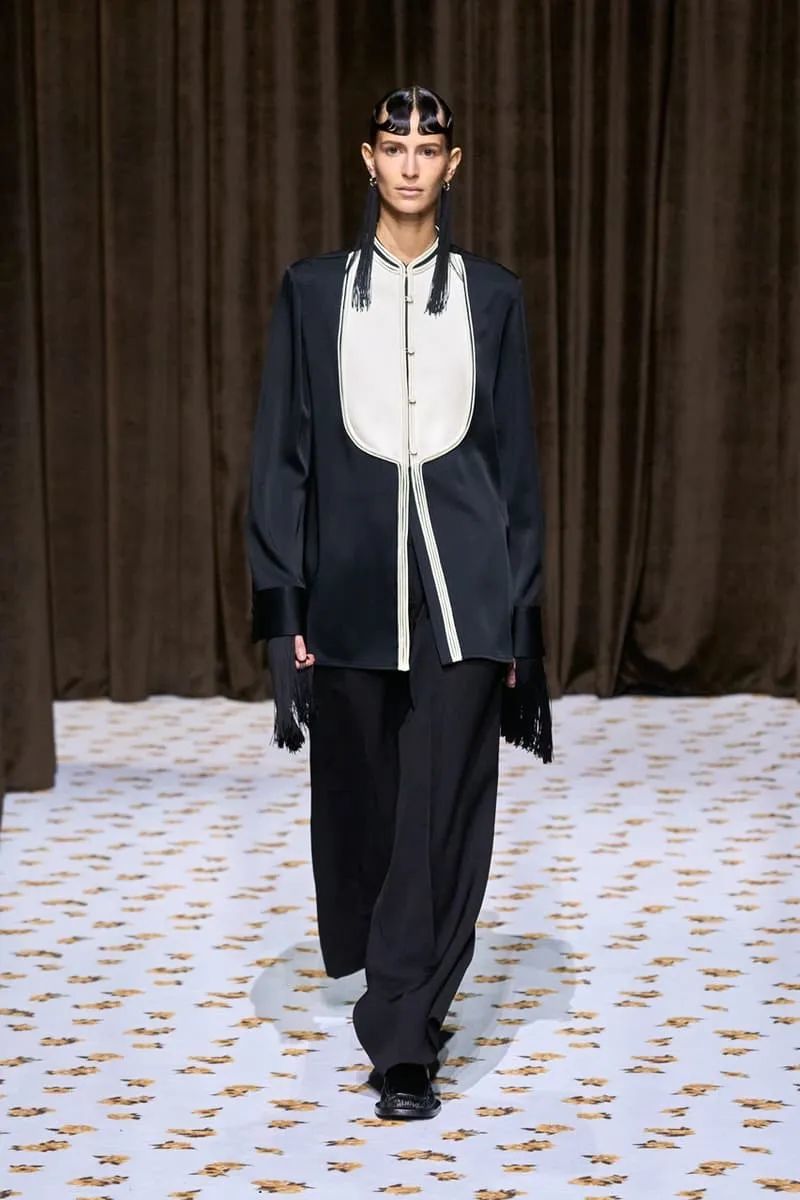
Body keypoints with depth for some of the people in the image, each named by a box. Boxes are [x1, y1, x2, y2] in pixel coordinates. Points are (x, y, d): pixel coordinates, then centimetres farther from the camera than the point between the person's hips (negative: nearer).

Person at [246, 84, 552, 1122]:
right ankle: (402, 991, 33)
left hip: (462, 580, -1)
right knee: (361, 800, 10)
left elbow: (515, 454, 7)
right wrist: (285, 604, -2)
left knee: (444, 809, -6)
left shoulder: (492, 293, 6)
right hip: (352, 578, 1)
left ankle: (403, 1040, -1)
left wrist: (518, 610, 1)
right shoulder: (314, 290, 5)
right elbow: (283, 450, 4)